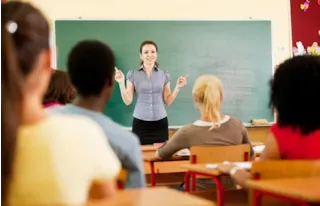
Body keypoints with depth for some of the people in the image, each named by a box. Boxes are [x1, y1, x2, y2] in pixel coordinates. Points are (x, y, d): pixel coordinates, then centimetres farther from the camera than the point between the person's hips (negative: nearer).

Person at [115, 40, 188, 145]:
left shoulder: (164, 74, 6)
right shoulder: (133, 74, 1)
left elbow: (168, 101, 7)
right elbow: (127, 101, -2)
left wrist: (178, 87, -5)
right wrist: (121, 83, -12)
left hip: (160, 122, 2)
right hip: (140, 123, -1)